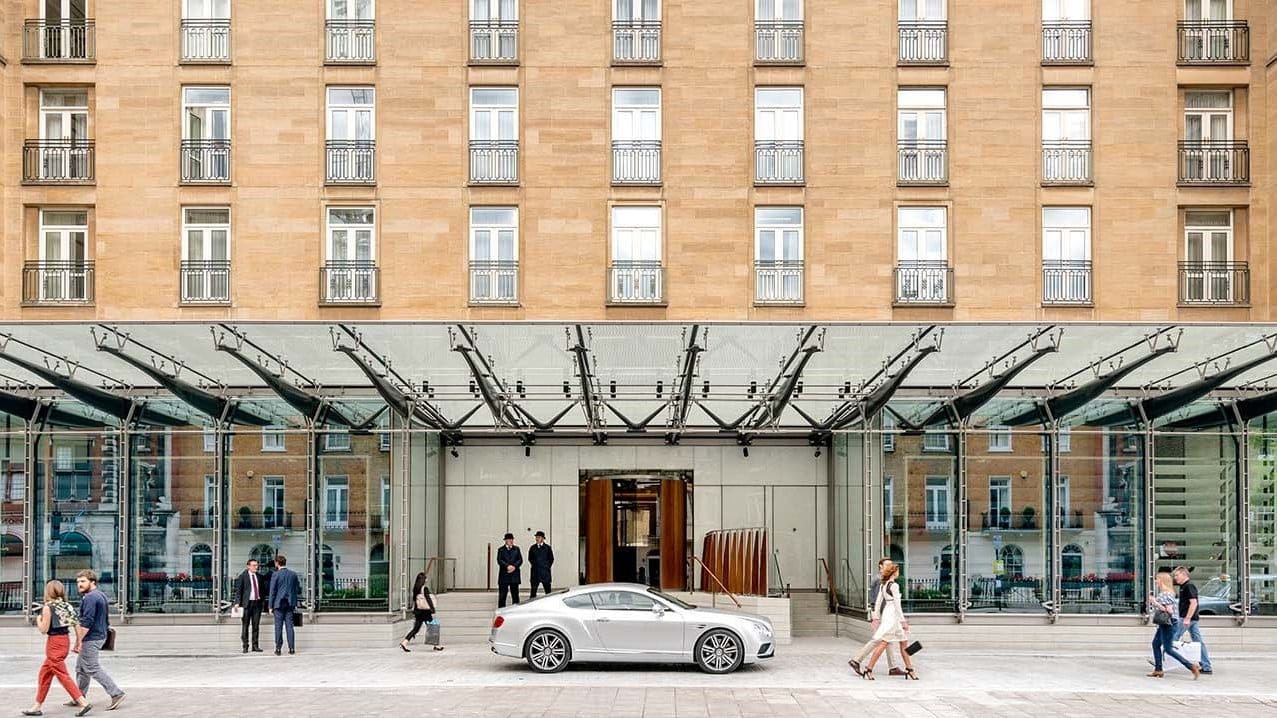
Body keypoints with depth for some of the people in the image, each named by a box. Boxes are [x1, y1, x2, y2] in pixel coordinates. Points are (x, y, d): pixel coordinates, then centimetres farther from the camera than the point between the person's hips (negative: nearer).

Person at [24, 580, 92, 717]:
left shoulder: (48, 607, -13)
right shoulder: (66, 606, 6)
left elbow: (44, 629, -12)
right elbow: (76, 624, 3)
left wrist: (38, 620, 7)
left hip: (54, 642, -8)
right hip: (65, 640, 8)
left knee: (62, 675, -5)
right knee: (45, 673, 18)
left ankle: (83, 702, -12)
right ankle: (37, 706, 25)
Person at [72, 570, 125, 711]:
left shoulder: (90, 598, -19)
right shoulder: (101, 595, 14)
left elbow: (86, 623, -24)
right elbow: (106, 618, 21)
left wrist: (79, 641, -24)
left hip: (91, 639, -10)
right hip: (100, 635, 10)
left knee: (93, 669, -7)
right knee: (81, 667, 17)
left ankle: (116, 694, -8)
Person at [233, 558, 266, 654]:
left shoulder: (259, 576, 13)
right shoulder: (242, 576, -2)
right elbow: (238, 590, -5)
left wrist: (263, 602, 12)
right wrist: (237, 603, -13)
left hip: (257, 603, 4)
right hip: (247, 603, -4)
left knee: (256, 625, 5)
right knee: (245, 625, -1)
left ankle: (255, 646, 9)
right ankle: (245, 646, 4)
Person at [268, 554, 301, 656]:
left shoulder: (275, 575, -8)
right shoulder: (293, 574, 5)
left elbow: (272, 591, -7)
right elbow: (298, 590, 9)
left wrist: (271, 606, -3)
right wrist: (295, 604, 18)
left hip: (279, 604, -4)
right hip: (290, 604, 4)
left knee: (278, 627, 1)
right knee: (290, 626, 5)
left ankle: (278, 648, 0)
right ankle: (292, 648, 2)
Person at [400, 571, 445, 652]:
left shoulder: (415, 589, 7)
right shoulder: (425, 588, -14)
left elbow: (414, 600, 12)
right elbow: (428, 600, -16)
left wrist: (414, 612, 19)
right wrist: (433, 611, -14)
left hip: (418, 611, 7)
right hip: (425, 611, -7)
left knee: (416, 628, 8)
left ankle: (404, 642, -5)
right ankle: (436, 645, 15)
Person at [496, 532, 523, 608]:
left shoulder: (516, 549, 14)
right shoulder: (501, 550, 8)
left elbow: (520, 560, 6)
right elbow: (499, 560, -3)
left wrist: (514, 566, -12)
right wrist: (507, 566, -18)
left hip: (514, 575, 2)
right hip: (504, 575, -2)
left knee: (515, 593, 3)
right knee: (502, 594, -1)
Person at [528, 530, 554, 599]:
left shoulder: (547, 548, 3)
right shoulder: (532, 548, 9)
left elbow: (551, 559, 9)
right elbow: (530, 559, 16)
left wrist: (547, 567, 3)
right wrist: (534, 565, 7)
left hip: (545, 572, -1)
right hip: (535, 572, 2)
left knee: (548, 591, 0)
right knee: (533, 590, 0)